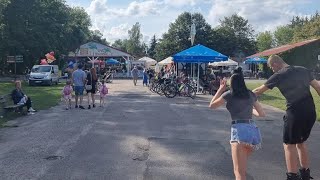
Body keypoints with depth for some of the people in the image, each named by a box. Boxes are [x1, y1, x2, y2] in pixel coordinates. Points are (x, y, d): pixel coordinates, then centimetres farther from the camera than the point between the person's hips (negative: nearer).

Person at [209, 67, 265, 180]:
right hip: (254, 130, 6)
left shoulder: (229, 94, 6)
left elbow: (211, 106, 19)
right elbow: (261, 114, 26)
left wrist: (220, 89, 24)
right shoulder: (251, 94, 18)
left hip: (239, 130, -6)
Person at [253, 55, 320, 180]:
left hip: (295, 113, -7)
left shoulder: (279, 75, -3)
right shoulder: (303, 70, 13)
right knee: (301, 142, 21)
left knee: (289, 144, 4)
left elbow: (259, 91, 0)